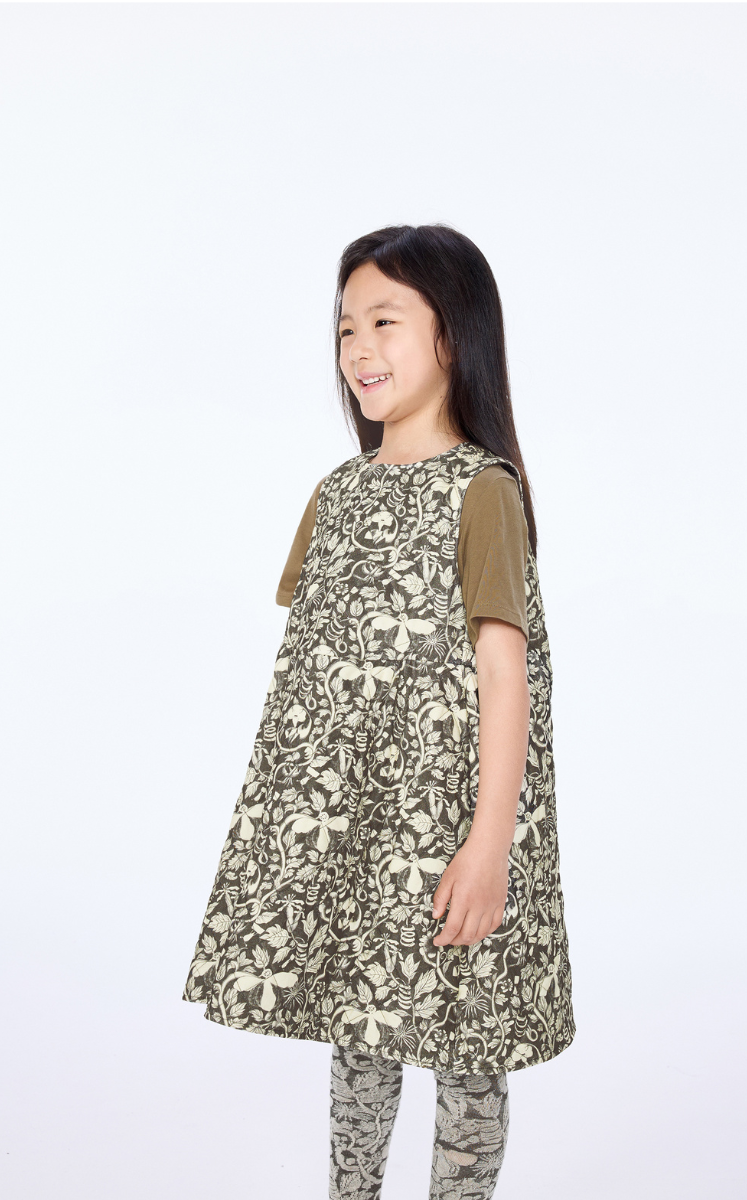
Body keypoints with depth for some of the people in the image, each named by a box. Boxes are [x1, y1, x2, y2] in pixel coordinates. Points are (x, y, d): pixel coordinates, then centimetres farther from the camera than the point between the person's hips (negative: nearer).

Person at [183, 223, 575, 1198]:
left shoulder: (481, 489, -10)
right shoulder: (336, 493, 10)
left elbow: (505, 667, -16)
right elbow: (310, 659, 13)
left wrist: (491, 841, -21)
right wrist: (278, 808, 12)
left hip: (444, 817, -6)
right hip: (340, 821, 6)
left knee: (460, 1047, 7)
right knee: (356, 1033, 18)